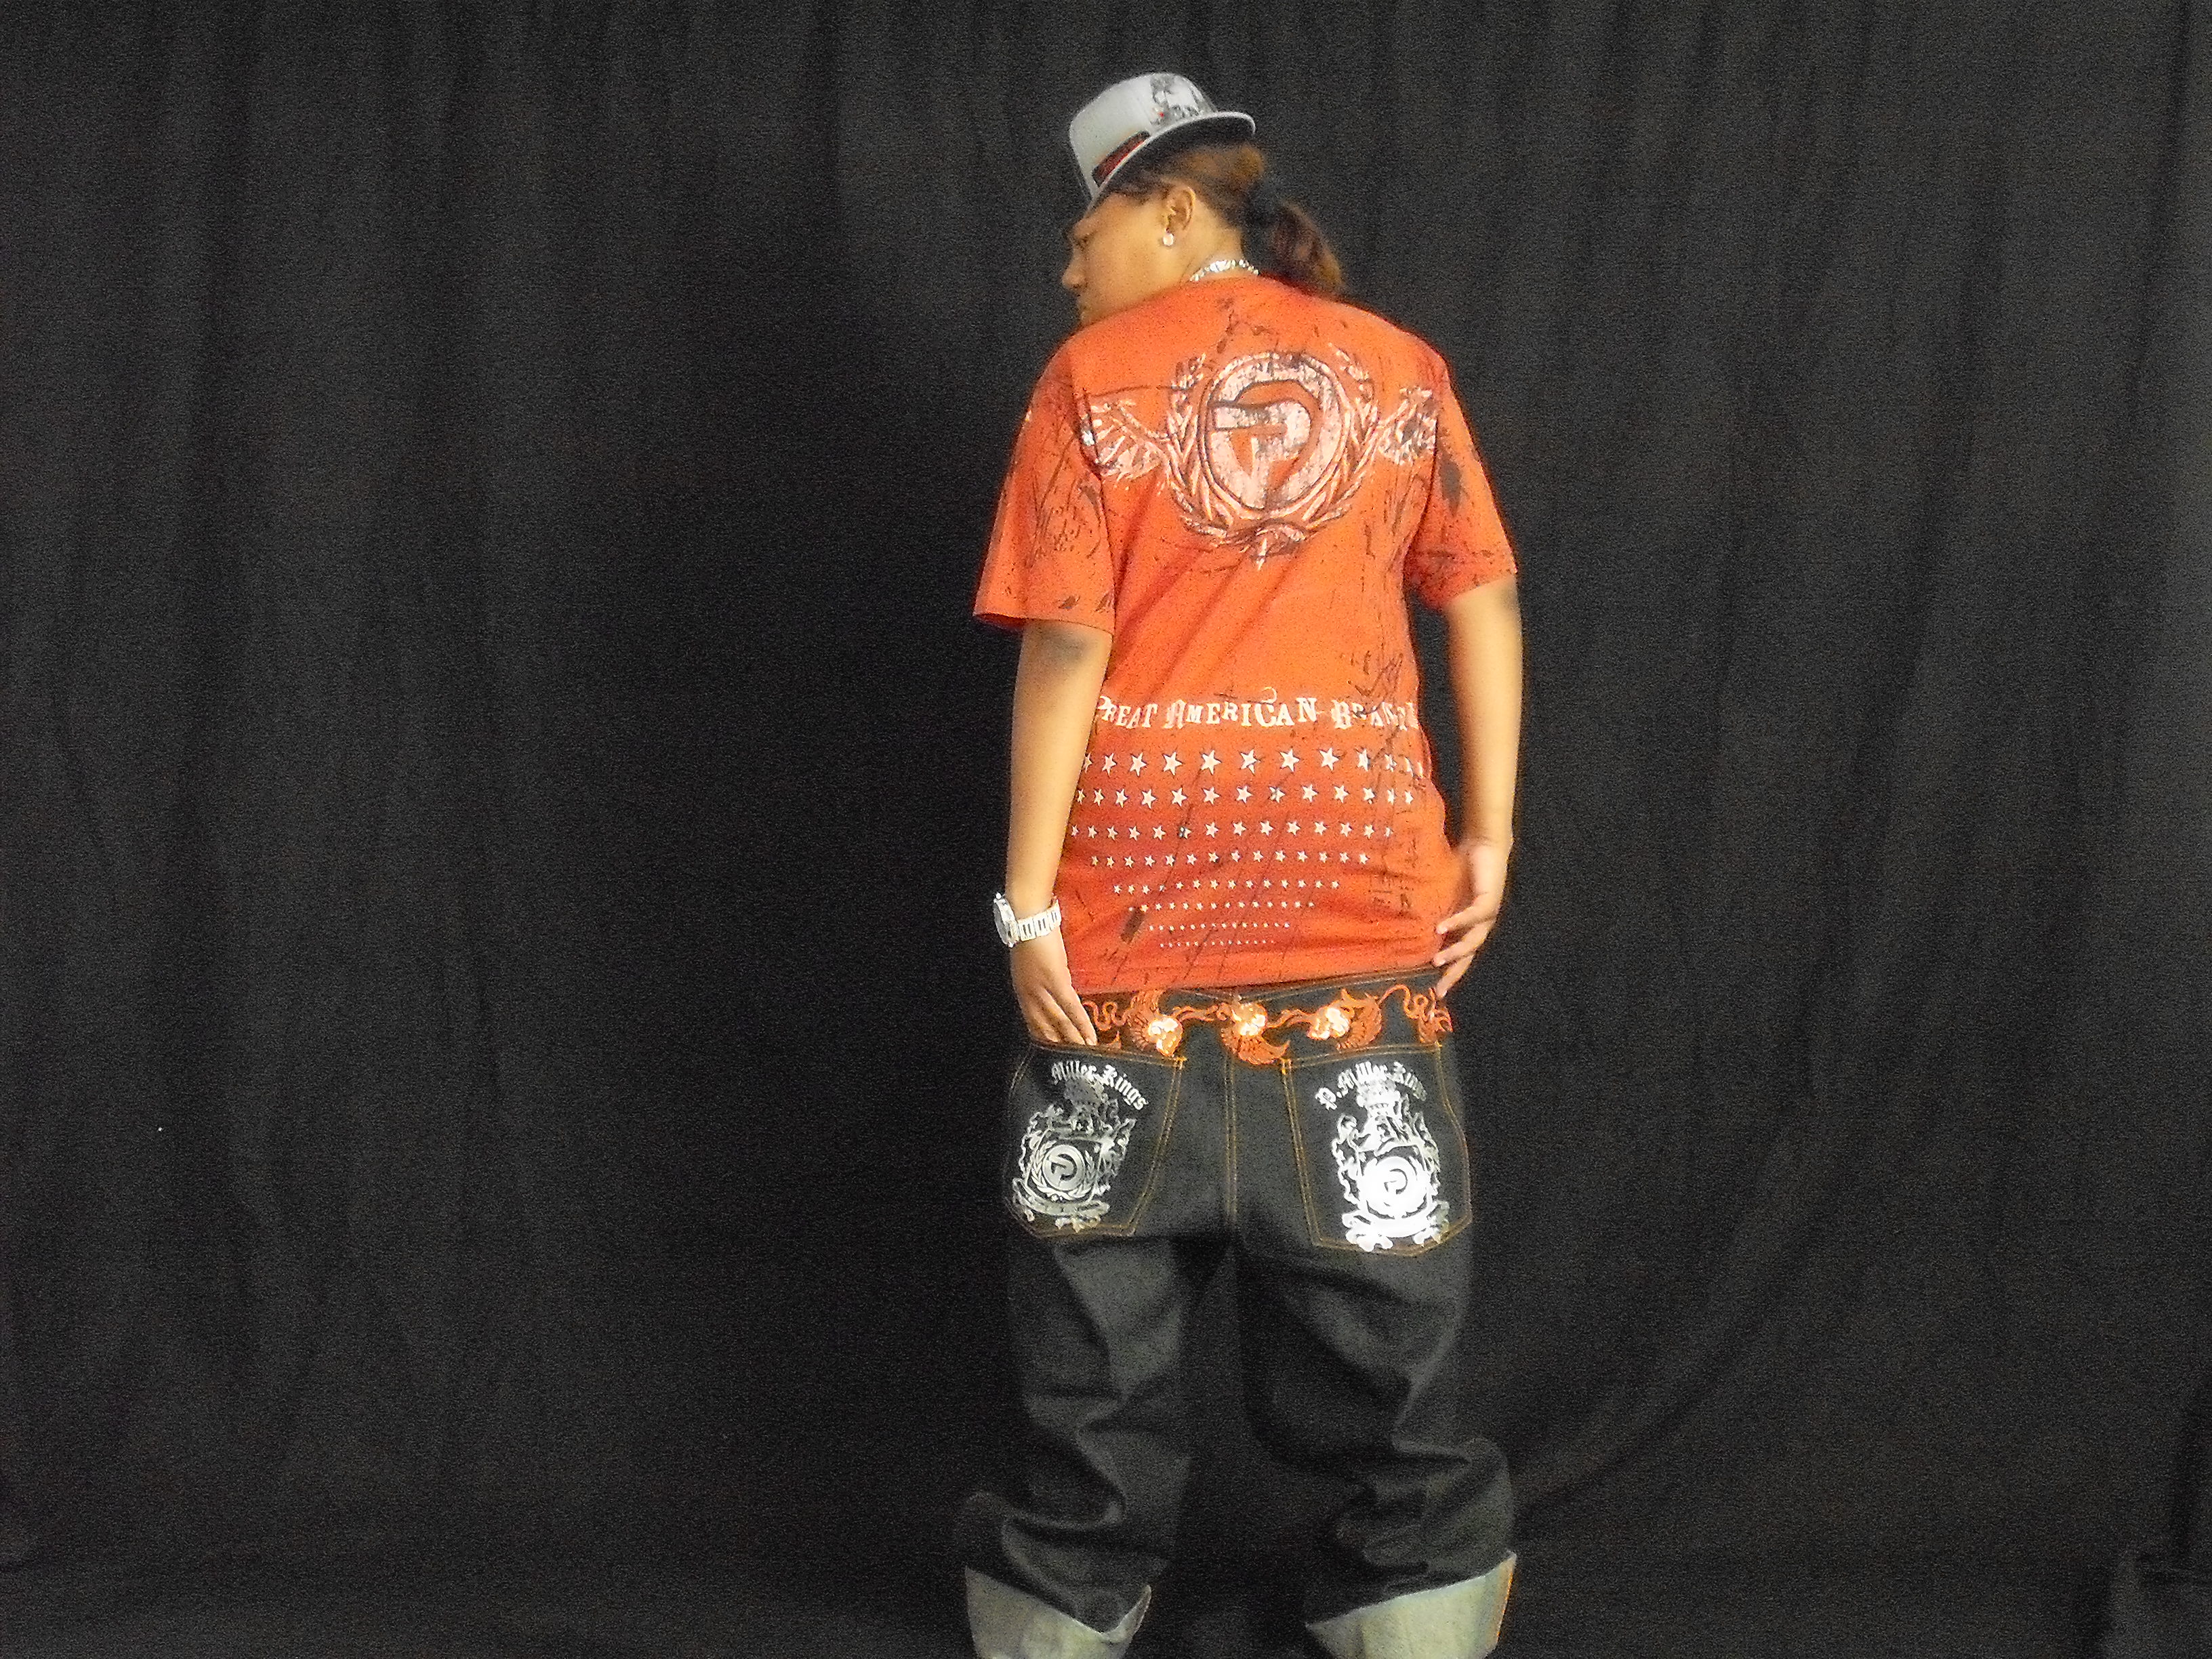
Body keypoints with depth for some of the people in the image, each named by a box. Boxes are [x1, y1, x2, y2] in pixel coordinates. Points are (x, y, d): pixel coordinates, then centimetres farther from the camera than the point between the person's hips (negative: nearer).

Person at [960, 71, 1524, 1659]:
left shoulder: (1095, 379, -3)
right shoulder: (1397, 367, 6)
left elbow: (1067, 644, -10)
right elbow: (1485, 600, 3)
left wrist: (1027, 901, -8)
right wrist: (1489, 838, 6)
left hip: (1136, 889, -2)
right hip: (1358, 879, 2)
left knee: (1104, 1254, 12)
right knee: (1373, 1267, 13)